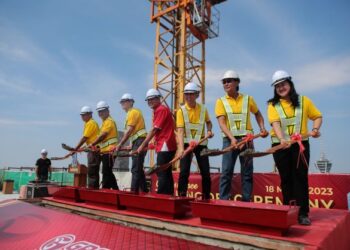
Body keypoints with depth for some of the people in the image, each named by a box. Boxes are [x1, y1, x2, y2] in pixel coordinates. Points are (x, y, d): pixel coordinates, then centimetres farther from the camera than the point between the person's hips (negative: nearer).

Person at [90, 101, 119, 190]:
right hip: (105, 150, 10)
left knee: (106, 172, -8)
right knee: (108, 172, 13)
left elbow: (103, 135, -16)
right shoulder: (104, 122, 22)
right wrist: (97, 146, 10)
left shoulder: (109, 121, -8)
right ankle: (115, 189, 19)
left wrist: (93, 144, -12)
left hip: (109, 150, -10)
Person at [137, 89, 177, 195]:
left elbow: (154, 130, -14)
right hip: (165, 145, 10)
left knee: (162, 174, -8)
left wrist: (143, 145, -10)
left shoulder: (161, 109, -10)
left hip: (165, 145, -10)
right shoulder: (158, 110, 18)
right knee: (166, 173, 11)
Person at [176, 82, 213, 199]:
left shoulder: (203, 109, -1)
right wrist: (181, 148, -31)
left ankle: (206, 197, 21)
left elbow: (208, 122, 18)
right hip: (187, 144, -2)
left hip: (201, 144, 2)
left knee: (206, 172, 4)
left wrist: (209, 131, -3)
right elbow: (180, 131, -19)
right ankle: (181, 196, 3)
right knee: (184, 171, -9)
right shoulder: (181, 111, -10)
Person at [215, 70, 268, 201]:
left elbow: (257, 113, 24)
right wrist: (232, 138, -22)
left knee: (247, 172, 6)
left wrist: (262, 128, 9)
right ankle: (223, 201, 6)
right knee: (226, 171, -3)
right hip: (229, 140, -1)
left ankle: (246, 201, 16)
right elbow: (221, 122, -9)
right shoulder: (221, 101, 2)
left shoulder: (248, 99, 7)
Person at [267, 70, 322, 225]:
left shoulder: (303, 101, 3)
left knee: (300, 178, -1)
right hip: (280, 146, 0)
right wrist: (281, 138, -31)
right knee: (286, 179, 7)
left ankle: (303, 213, 6)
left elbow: (317, 116, 11)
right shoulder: (273, 105, -1)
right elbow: (275, 123, -15)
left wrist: (315, 129, -8)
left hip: (301, 144, 0)